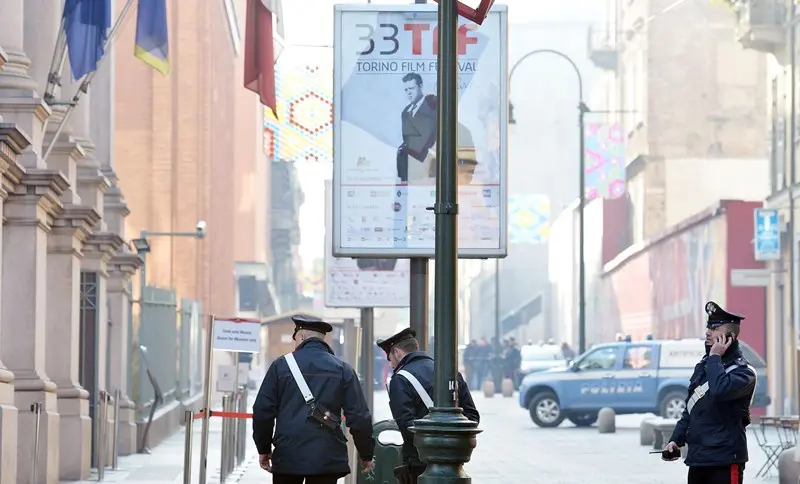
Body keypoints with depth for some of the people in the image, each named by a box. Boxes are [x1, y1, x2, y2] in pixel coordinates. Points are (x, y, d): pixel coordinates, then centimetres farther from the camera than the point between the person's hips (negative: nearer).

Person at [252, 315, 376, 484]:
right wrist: (366, 454, 13)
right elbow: (359, 416, 2)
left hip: (287, 456, 0)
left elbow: (263, 411, 1)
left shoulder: (281, 365, 2)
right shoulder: (342, 369, 4)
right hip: (327, 458, 1)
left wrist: (263, 449, 13)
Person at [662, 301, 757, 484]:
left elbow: (720, 390, -32)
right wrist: (676, 440, 11)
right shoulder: (703, 366, 16)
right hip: (697, 457, 9)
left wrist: (715, 358, -17)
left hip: (725, 459, -9)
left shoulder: (743, 371, -11)